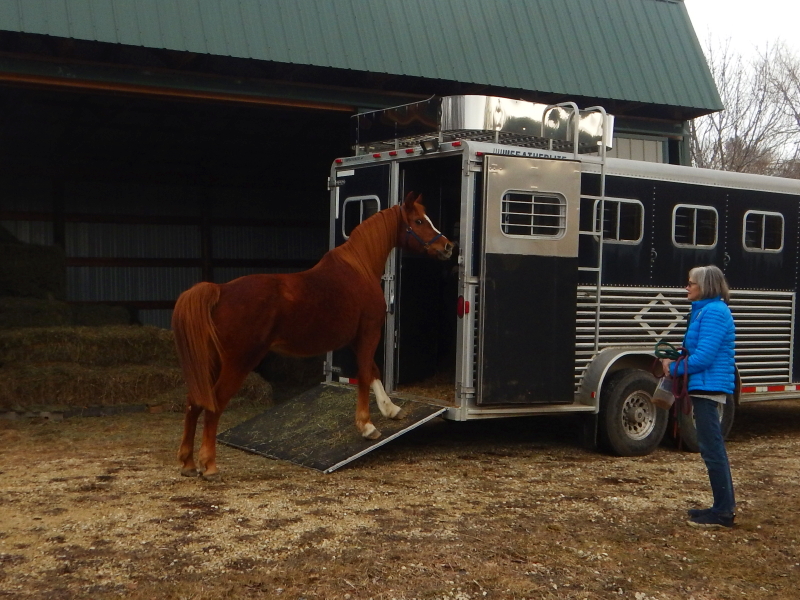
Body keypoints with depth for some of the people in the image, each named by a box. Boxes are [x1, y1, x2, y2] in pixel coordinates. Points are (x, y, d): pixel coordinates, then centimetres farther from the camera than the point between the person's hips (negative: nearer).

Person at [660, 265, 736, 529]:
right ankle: (725, 505, 24)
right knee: (714, 447, 16)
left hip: (708, 387, -11)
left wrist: (674, 368, -8)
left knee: (711, 448, -7)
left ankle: (723, 512, -2)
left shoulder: (713, 312, -16)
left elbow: (703, 358, -21)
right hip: (706, 386, 11)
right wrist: (675, 361, 4)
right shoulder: (705, 310, 15)